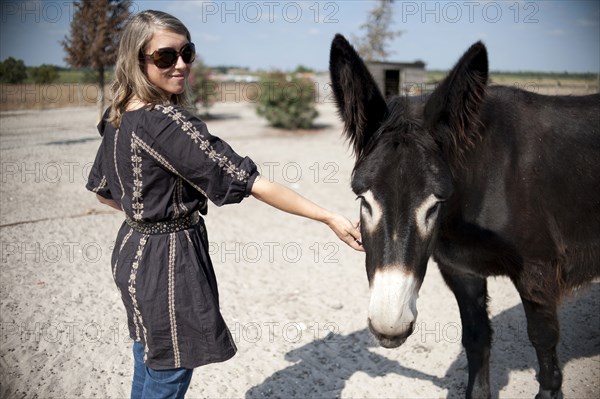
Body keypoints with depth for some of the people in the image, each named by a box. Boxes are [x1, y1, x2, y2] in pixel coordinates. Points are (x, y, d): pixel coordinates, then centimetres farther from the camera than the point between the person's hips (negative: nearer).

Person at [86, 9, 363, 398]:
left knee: (149, 367, 24)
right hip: (169, 259, -9)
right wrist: (330, 217, -23)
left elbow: (102, 191, 15)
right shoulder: (167, 122, -24)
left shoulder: (117, 118, 3)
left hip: (134, 249, 9)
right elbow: (251, 182, -26)